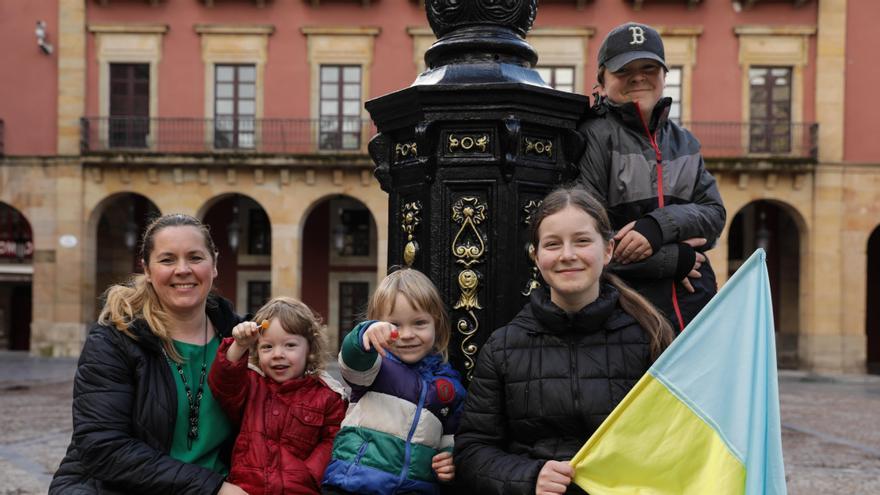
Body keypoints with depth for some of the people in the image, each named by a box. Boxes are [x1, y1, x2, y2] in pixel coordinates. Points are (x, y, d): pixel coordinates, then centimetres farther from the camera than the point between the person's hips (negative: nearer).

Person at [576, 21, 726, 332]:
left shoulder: (684, 141, 15)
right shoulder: (595, 136, -5)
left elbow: (714, 212, 5)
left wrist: (659, 226, -16)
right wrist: (671, 258, -11)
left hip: (694, 305, 5)